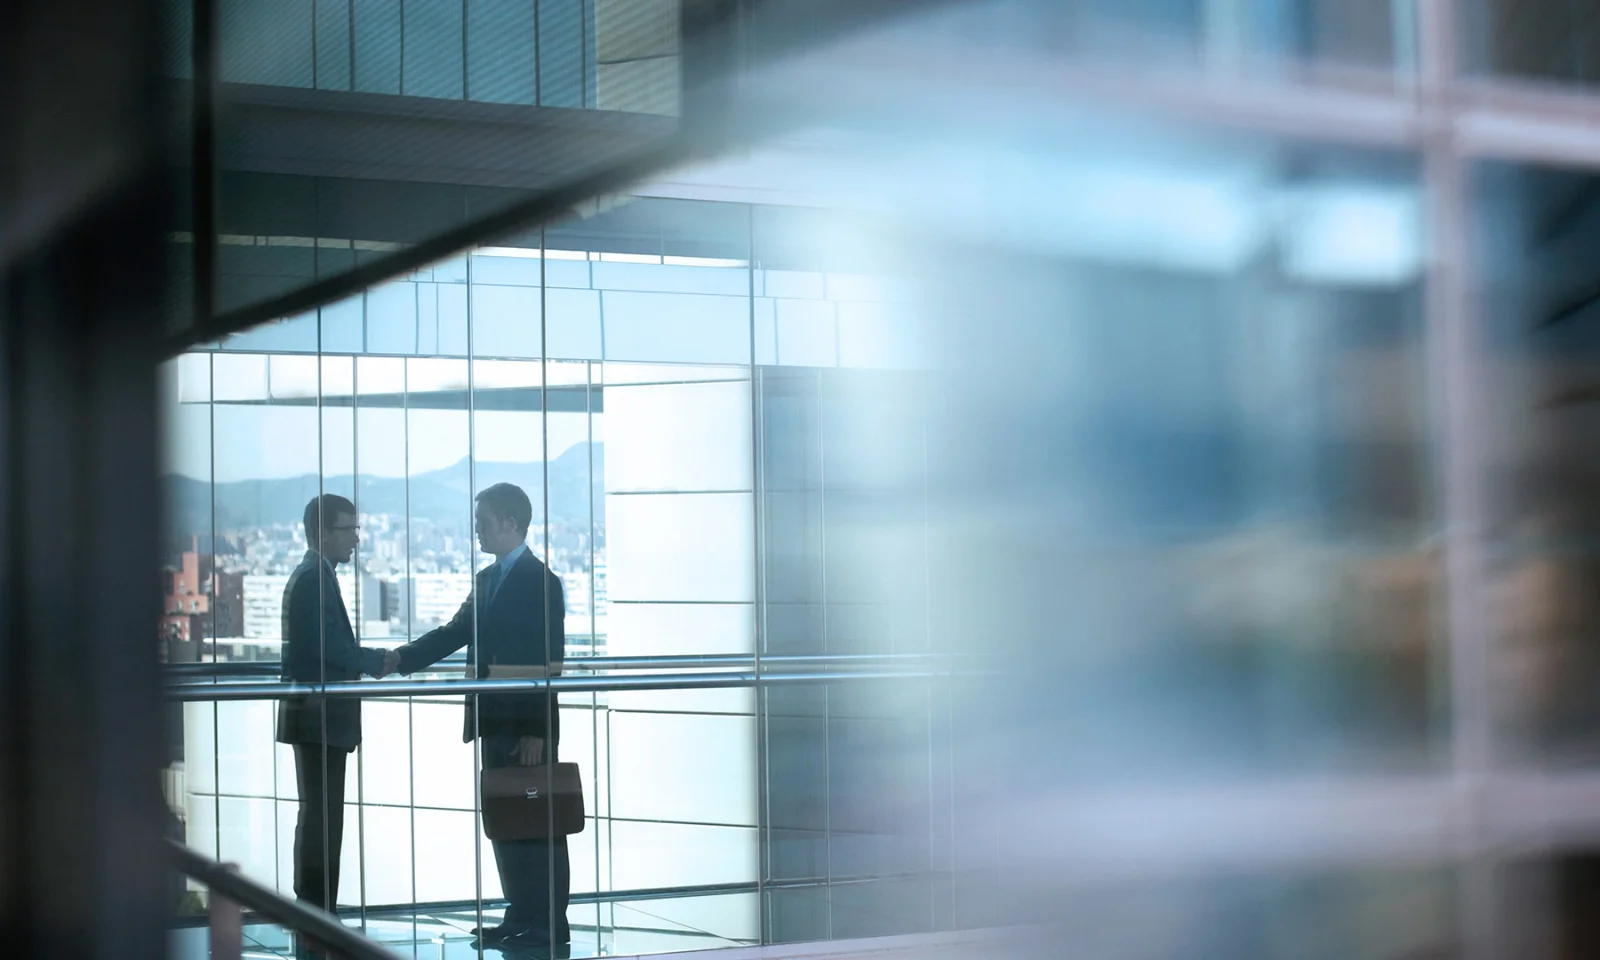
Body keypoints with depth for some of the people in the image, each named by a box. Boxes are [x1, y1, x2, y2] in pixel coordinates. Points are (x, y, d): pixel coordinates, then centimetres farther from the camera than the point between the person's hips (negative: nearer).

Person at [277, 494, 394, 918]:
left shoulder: (313, 576, 16)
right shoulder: (314, 578, -14)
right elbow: (326, 645, -21)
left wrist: (371, 659, 9)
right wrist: (376, 662, -11)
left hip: (315, 712, 10)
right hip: (319, 713, -10)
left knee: (319, 814, 13)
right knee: (322, 816, -7)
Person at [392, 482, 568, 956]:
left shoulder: (541, 581, -11)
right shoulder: (487, 579, 14)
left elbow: (549, 662, -15)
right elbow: (455, 634, 14)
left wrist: (535, 731, -19)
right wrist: (401, 659, 0)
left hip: (528, 726, -8)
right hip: (495, 723, 8)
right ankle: (521, 917, 21)